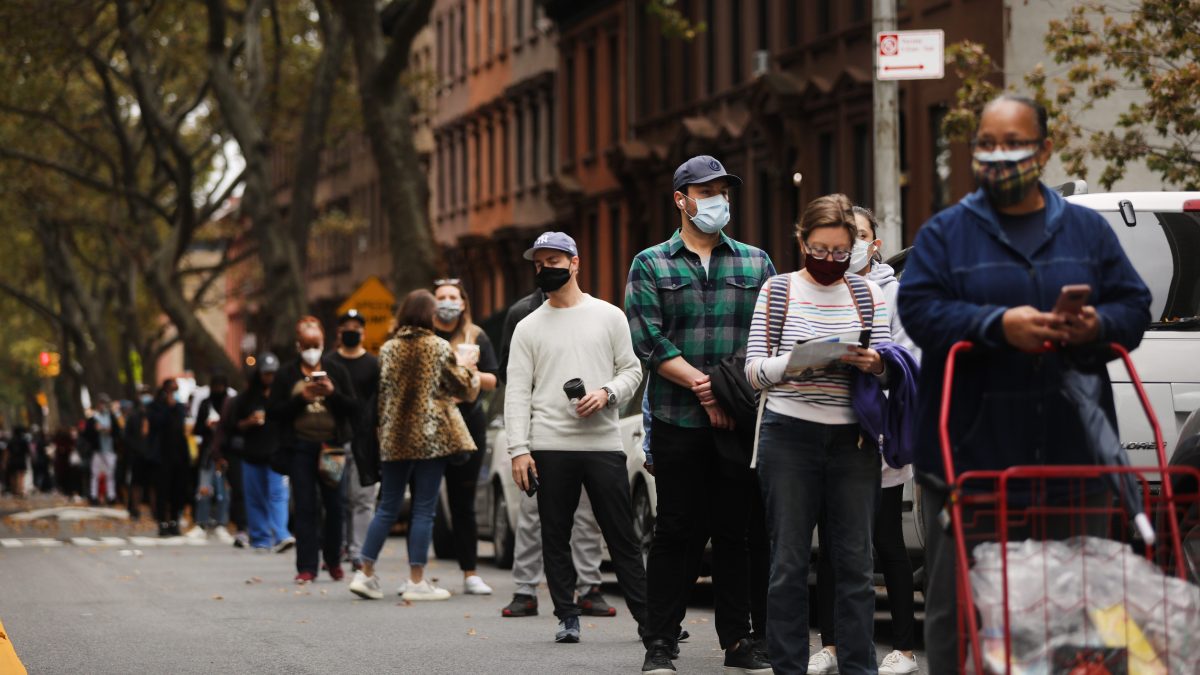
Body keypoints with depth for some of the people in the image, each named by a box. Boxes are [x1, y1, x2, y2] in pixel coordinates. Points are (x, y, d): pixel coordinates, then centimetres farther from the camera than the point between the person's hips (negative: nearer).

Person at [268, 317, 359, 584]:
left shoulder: (337, 371, 9)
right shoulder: (286, 375, 7)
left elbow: (353, 409, 5)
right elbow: (273, 412, 1)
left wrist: (332, 393, -12)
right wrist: (301, 398, -11)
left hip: (332, 446, 1)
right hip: (300, 449, -1)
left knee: (335, 506, 4)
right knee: (305, 507, -4)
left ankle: (333, 561, 21)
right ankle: (307, 567, -3)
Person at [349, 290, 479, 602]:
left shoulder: (388, 349, 4)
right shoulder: (439, 348, -5)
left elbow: (381, 394, 7)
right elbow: (463, 388, 2)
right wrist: (469, 369, 22)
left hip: (394, 438, 4)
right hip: (430, 437, -4)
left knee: (387, 508, 11)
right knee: (424, 510, 0)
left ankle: (366, 573, 7)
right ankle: (416, 581, -1)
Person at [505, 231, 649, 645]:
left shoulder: (609, 316, 9)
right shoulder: (529, 327, 9)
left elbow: (632, 370, 10)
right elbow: (517, 392, 4)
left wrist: (607, 394, -11)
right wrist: (518, 450, -5)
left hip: (604, 443, -1)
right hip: (550, 447, 1)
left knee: (621, 536, -1)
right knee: (555, 537, 3)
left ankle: (647, 619, 1)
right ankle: (567, 618, 11)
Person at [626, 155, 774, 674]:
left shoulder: (755, 263, 12)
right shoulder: (650, 266, 5)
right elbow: (649, 342, -5)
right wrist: (703, 388, -13)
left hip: (742, 419, 2)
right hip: (678, 422, -2)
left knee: (737, 531, 5)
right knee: (678, 531, 0)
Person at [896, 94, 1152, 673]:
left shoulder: (1088, 231, 14)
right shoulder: (946, 233, 7)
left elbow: (1133, 306, 9)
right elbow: (918, 309, -6)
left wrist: (1098, 326, -14)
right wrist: (998, 325, -20)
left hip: (1071, 454, 2)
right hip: (969, 452, -2)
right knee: (958, 603, 0)